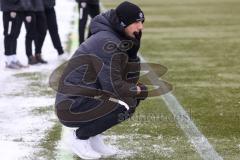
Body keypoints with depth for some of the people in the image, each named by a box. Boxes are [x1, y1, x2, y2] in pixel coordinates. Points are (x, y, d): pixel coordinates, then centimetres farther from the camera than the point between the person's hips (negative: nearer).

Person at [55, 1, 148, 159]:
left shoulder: (117, 40, 9)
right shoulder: (107, 43, -21)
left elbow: (130, 79, 10)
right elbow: (113, 87, -23)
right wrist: (140, 90, -7)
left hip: (87, 97, 10)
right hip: (71, 108, -10)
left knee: (132, 98, 6)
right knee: (125, 105, -24)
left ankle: (94, 137, 12)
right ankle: (80, 137, -4)